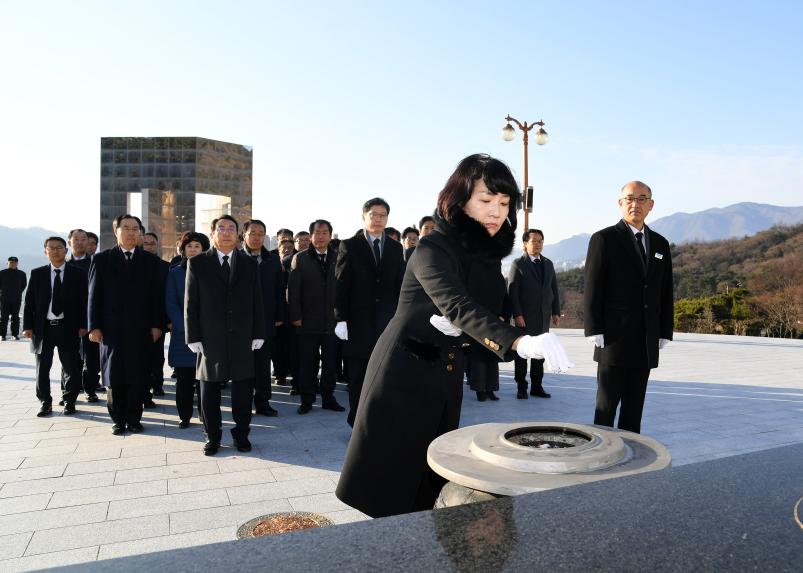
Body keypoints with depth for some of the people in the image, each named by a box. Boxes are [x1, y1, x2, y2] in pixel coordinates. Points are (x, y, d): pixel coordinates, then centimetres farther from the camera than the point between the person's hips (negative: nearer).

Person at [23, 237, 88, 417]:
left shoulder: (78, 273, 2)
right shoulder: (37, 274, 6)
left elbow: (83, 301, 0)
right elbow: (29, 301, 5)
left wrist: (82, 325, -6)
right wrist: (28, 326, -2)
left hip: (68, 328, -2)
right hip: (43, 328, 2)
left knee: (71, 368, 4)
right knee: (42, 368, 10)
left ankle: (69, 401, 18)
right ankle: (45, 403, 23)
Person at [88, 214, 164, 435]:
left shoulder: (150, 260, 8)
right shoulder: (102, 259, 6)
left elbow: (157, 295, 5)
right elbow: (94, 295, 3)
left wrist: (157, 325, -1)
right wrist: (94, 326, -3)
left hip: (141, 329, 0)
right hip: (112, 328, 0)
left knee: (137, 377, 4)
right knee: (114, 378, 6)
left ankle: (134, 419, 15)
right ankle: (118, 420, 18)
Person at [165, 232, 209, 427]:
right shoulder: (175, 272, 7)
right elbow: (171, 304, 2)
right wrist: (186, 328, -9)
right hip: (181, 334, 1)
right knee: (184, 378, 4)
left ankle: (205, 414, 12)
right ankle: (185, 416, 15)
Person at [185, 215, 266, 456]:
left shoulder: (249, 264, 8)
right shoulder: (197, 263, 4)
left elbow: (257, 301, 7)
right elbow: (191, 303, 1)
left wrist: (258, 334, 1)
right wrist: (193, 336, -4)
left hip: (243, 338, 1)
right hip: (210, 338, -1)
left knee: (243, 389, 7)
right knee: (209, 389, 8)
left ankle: (241, 433, 21)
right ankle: (212, 436, 22)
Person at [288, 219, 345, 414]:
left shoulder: (338, 258, 6)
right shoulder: (300, 258, 3)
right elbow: (293, 289, 0)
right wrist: (296, 316, -6)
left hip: (332, 320, 1)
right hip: (308, 320, -1)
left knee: (330, 361, 7)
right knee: (307, 362, 4)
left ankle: (328, 398, 19)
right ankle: (306, 400, 15)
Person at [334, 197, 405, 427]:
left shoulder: (396, 248, 12)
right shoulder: (349, 246, 2)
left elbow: (400, 285, 11)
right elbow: (341, 285, -2)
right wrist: (341, 319, -8)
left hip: (388, 322, 2)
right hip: (358, 322, -2)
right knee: (358, 377, 6)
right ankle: (357, 423, 17)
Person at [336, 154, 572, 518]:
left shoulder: (488, 252, 3)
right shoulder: (433, 249, -20)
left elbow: (479, 315, 9)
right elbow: (458, 305, -37)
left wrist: (454, 326, -15)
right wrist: (519, 342, -52)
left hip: (446, 376, 7)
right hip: (404, 371, -6)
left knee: (430, 481, 13)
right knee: (390, 476, 3)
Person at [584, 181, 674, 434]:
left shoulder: (660, 244, 14)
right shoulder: (604, 239, -2)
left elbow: (666, 293, 15)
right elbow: (592, 290, -6)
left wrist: (665, 333, 8)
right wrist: (595, 332, -11)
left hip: (647, 343, 5)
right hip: (614, 340, -5)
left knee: (634, 407, 11)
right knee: (606, 405, 1)